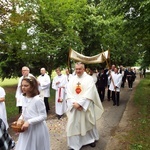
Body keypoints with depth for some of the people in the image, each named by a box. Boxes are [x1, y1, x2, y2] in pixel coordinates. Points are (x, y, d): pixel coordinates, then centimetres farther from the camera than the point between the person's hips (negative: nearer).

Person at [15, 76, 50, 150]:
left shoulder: (38, 100, -23)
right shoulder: (24, 98, 0)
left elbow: (43, 116, -20)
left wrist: (29, 122, -25)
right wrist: (20, 119, -5)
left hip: (37, 129, -6)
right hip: (27, 129, 7)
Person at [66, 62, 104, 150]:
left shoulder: (89, 79, -6)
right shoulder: (72, 80, 6)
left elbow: (89, 94, -15)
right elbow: (69, 94, 0)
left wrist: (79, 103, -19)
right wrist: (74, 103, -15)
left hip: (85, 107, -3)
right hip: (74, 107, 3)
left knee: (87, 123, 13)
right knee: (74, 125, 5)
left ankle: (91, 139, 37)